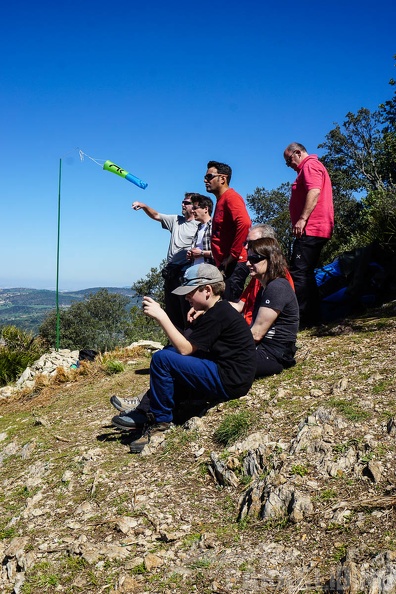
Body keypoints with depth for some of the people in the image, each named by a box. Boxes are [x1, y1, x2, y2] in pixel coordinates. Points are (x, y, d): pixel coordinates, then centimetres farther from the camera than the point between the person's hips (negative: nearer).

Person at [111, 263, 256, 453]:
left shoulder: (218, 314, -17)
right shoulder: (218, 310, 15)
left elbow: (184, 348, -20)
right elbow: (186, 343, 12)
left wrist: (161, 316, -18)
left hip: (229, 382, -11)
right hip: (229, 376, 11)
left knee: (162, 359, -18)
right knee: (169, 352, 16)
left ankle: (160, 419, -2)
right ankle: (147, 408, 9)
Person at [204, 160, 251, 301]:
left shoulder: (231, 197, -10)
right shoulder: (221, 200, 21)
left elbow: (245, 223, -27)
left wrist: (232, 255, -21)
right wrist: (220, 261, 14)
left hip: (235, 264, -10)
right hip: (224, 265, 10)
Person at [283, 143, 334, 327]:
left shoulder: (310, 165, -5)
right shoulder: (312, 167, 27)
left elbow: (314, 191, -21)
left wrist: (302, 219, -26)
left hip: (310, 229, -11)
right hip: (316, 230, 11)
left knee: (299, 273, -14)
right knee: (306, 274, 13)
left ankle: (302, 319, -15)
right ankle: (313, 317, 16)